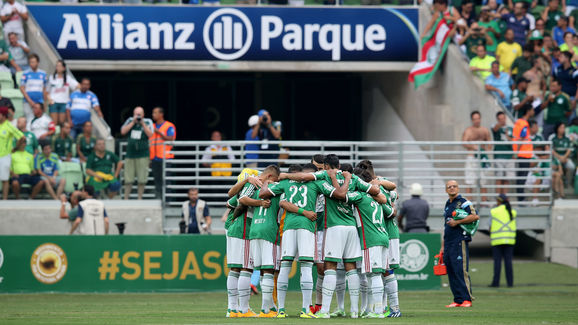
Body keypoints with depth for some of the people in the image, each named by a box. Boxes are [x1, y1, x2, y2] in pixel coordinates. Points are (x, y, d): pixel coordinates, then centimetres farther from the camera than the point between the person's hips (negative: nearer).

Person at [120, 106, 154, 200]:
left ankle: (139, 198, 8)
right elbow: (123, 131, -2)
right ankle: (126, 199, 7)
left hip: (143, 155, -2)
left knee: (142, 180, -1)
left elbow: (150, 134, -9)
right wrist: (133, 122, -7)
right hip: (130, 154, 2)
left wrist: (142, 123, -13)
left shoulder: (148, 122, 4)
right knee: (128, 180, 0)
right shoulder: (130, 121, 10)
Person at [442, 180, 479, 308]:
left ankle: (466, 299, -12)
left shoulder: (463, 202, -3)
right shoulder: (447, 205, 21)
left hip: (460, 241, -8)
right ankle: (458, 300, 7)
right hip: (448, 243, 8)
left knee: (461, 271, -13)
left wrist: (457, 222, -17)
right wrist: (443, 246, 23)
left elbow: (475, 216, -18)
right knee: (451, 273, 5)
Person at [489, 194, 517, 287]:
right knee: (508, 261, 3)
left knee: (497, 261, -2)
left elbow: (491, 227, 0)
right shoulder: (513, 212, 6)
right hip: (509, 240, 3)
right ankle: (510, 282, -1)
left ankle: (496, 282, -4)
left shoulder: (494, 211, -4)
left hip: (497, 240, -3)